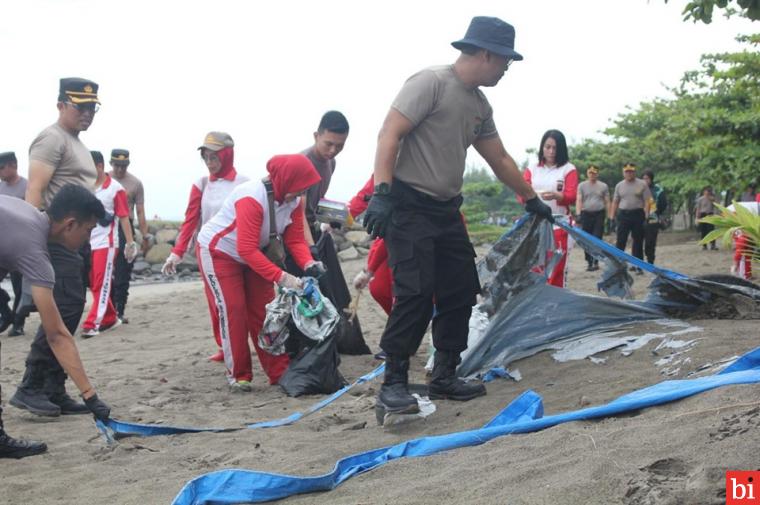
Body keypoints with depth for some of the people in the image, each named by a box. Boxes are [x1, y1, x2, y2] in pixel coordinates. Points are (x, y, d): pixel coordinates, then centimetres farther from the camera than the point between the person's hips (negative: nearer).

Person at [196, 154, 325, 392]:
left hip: (253, 255, 7)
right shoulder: (252, 198, -36)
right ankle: (238, 376, 0)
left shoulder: (293, 201, -13)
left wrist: (308, 264, -32)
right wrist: (281, 277, -42)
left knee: (264, 310, 3)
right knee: (232, 310, -11)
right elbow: (246, 249, -38)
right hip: (218, 251, -7)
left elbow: (295, 239, -11)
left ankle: (280, 372, 6)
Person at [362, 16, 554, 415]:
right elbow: (389, 134, -19)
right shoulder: (431, 82, -12)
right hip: (409, 207, -9)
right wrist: (381, 192, -28)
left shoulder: (481, 106, 14)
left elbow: (500, 160, 25)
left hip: (447, 210, 9)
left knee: (461, 292, 8)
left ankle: (444, 377, 20)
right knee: (416, 293, -14)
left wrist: (532, 200, 30)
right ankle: (393, 383, -4)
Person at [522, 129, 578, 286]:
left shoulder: (568, 169, 2)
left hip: (558, 225, -3)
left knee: (556, 269, -4)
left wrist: (555, 196, -29)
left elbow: (571, 196, -7)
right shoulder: (532, 169, 11)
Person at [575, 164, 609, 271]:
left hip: (599, 214, -1)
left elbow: (607, 202, 8)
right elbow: (578, 200, 0)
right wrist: (578, 214, -13)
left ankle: (595, 261, -9)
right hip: (586, 214, 1)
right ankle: (590, 262, 12)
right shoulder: (582, 185, 8)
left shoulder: (603, 186, 9)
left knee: (597, 239, -10)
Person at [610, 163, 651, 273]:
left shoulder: (642, 184, 1)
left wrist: (646, 216, -12)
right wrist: (612, 217, 6)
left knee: (638, 241, 5)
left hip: (638, 214, -2)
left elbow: (647, 201, -3)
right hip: (623, 215, 2)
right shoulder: (619, 185, 10)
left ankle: (637, 265, 11)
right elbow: (615, 202, 12)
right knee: (620, 241, -2)